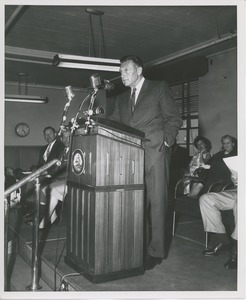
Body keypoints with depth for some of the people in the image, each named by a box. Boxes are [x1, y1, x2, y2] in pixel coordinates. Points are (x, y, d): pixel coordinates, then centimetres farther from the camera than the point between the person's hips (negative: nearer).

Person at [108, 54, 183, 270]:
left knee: (156, 202, -3)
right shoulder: (122, 98, 22)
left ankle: (155, 252, 6)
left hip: (154, 153, -5)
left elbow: (174, 119, 4)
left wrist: (165, 141, -8)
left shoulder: (159, 88, 7)